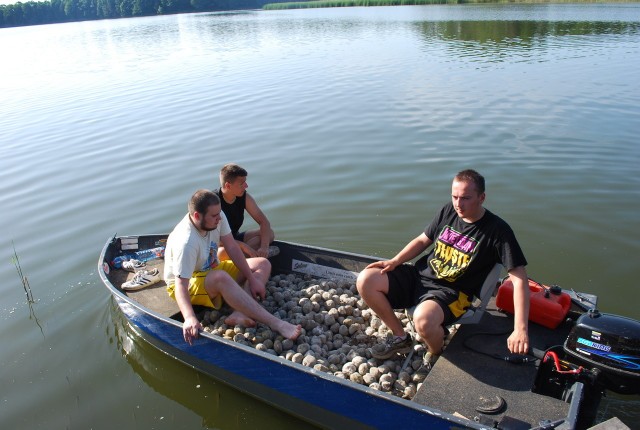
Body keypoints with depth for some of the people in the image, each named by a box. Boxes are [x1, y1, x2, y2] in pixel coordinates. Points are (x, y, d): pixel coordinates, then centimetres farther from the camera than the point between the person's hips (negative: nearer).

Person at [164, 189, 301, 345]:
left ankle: (239, 314, -26)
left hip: (212, 269, 8)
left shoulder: (217, 216, -15)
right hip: (188, 283, -8)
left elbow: (232, 249, -7)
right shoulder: (186, 242, -33)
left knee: (263, 264, -2)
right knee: (221, 277, -40)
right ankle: (275, 323, -41)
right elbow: (181, 285, -37)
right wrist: (189, 318, -52)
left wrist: (252, 279, -11)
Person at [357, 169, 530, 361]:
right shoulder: (448, 211, 4)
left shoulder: (497, 230, -13)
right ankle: (401, 338, 10)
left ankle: (435, 354, 1)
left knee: (423, 319, -38)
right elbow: (422, 240, 16)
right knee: (365, 280, -10)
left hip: (450, 291, -6)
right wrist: (394, 262, 0)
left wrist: (520, 329, -26)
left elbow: (519, 277, -17)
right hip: (419, 275, 6)